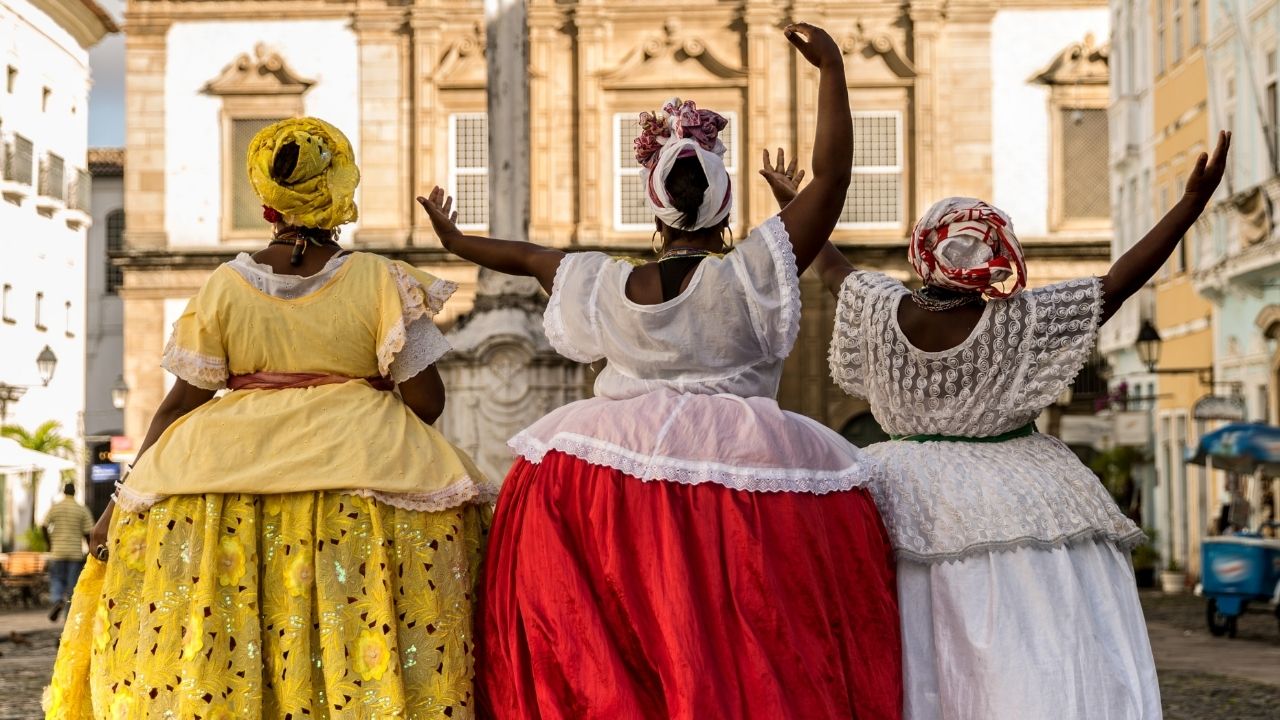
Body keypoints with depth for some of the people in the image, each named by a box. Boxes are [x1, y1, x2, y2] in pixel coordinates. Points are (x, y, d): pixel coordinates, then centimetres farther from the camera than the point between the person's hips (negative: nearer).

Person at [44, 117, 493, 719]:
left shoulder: (225, 286, 0)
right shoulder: (379, 280, -4)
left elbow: (181, 402, 2)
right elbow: (427, 400, -6)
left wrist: (124, 504, 11)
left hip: (236, 462, 2)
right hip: (364, 461, -1)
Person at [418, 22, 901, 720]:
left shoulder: (605, 286, 7)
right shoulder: (751, 274, -5)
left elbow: (528, 256, 25)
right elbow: (832, 175, -7)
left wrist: (455, 239, 42)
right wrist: (832, 69, -2)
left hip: (606, 464, 4)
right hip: (736, 466, -3)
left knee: (603, 659, 7)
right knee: (743, 659, -1)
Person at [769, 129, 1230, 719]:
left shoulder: (883, 310, -4)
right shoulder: (1019, 320, -15)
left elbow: (834, 269, 14)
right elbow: (1119, 282, -13)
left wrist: (793, 206, 31)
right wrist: (1193, 202, -11)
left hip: (909, 503, 5)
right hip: (1011, 509, -5)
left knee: (910, 667, 11)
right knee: (1036, 668, -6)